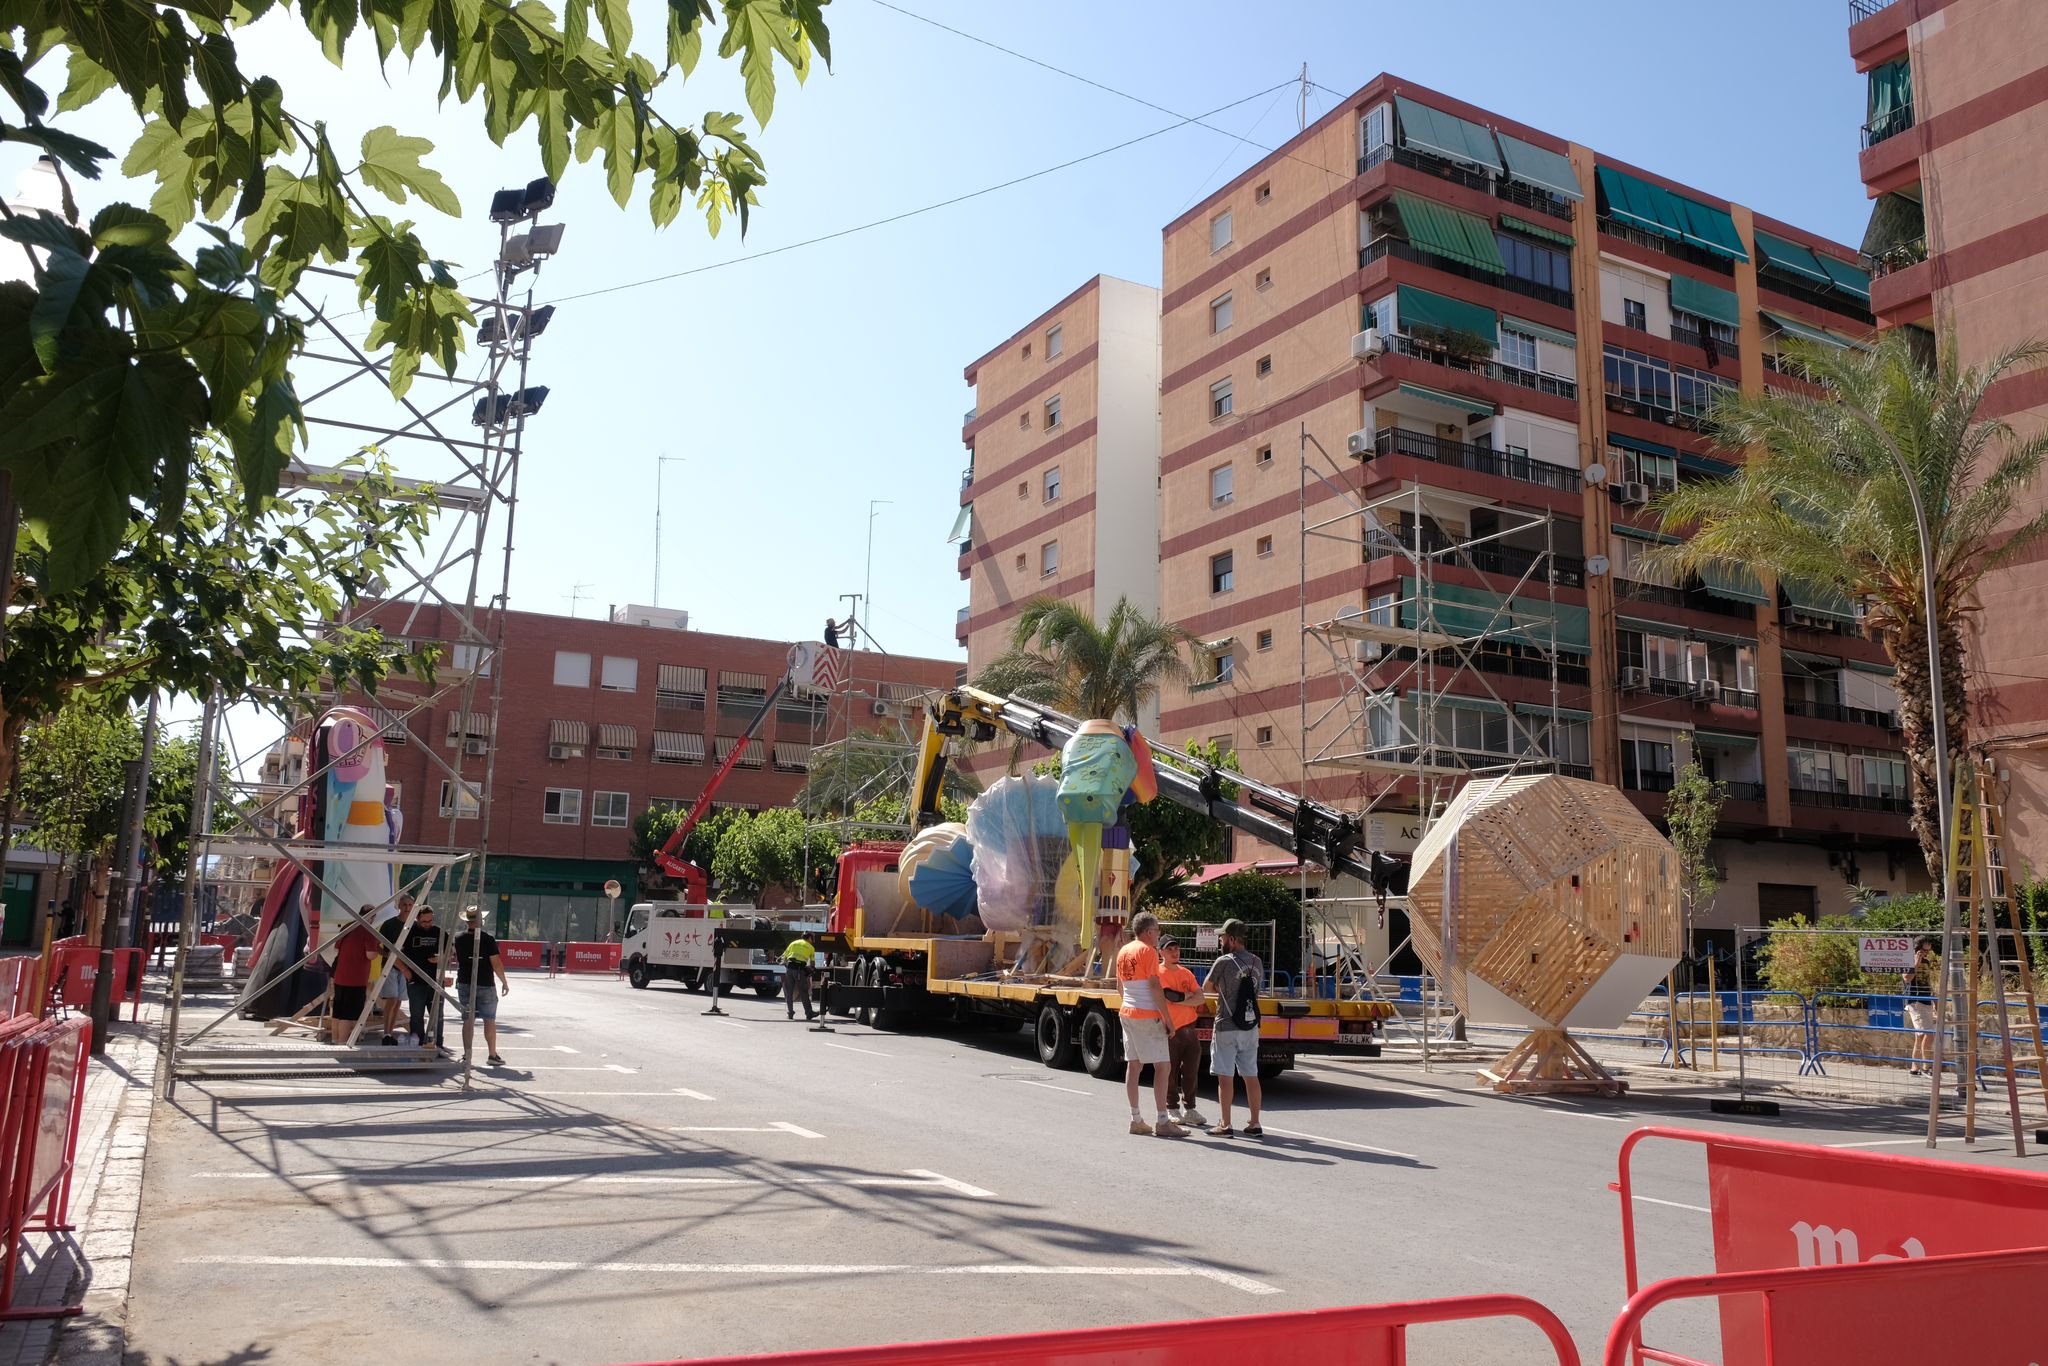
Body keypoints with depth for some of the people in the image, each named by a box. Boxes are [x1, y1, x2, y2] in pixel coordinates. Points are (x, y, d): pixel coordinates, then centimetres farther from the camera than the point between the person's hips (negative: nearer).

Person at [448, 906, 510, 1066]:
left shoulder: (457, 939, 0)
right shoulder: (488, 940, -11)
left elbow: (448, 956, 12)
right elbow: (496, 964, -12)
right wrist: (504, 982, -3)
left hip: (464, 985, 3)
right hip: (486, 986, -3)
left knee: (467, 1020, 9)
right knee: (490, 1020, 4)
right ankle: (493, 1055, 5)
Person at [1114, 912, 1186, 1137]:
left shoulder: (1123, 952, 13)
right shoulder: (1147, 951, -11)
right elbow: (1154, 985, -16)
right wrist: (1166, 1017, -14)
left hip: (1127, 1012, 9)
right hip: (1147, 1015, -9)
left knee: (1133, 1065, 10)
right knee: (1161, 1066, -5)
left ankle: (1136, 1120, 12)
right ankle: (1161, 1121, -7)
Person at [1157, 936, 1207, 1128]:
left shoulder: (1186, 973, 13)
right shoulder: (1159, 973, -7)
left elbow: (1200, 998, 4)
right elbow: (1170, 996, -19)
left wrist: (1178, 999, -9)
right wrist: (1189, 996, -5)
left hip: (1189, 1028, 6)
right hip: (1170, 1031, -6)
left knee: (1192, 1071, 8)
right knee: (1171, 1072, 1)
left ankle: (1189, 1108, 19)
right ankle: (1172, 1109, 13)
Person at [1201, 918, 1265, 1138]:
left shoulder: (1224, 962, -12)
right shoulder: (1257, 962, 7)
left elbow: (1206, 987, 0)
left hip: (1226, 1027, -6)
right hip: (1251, 1027, 6)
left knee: (1225, 1077, 0)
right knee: (1251, 1076, 10)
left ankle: (1225, 1125, 3)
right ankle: (1254, 1125, 14)